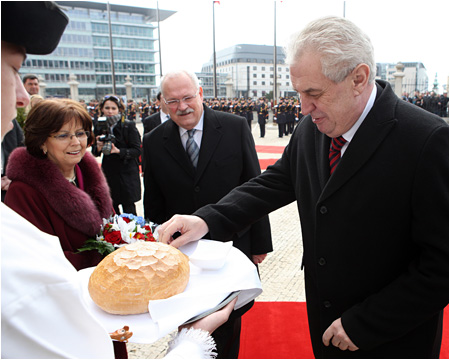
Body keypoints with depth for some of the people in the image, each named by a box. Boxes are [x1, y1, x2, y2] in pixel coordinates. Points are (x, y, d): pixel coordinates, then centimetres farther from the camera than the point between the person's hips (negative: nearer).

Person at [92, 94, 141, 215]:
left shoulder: (129, 125, -7)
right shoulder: (99, 126, 5)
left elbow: (137, 150, -11)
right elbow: (94, 152, 9)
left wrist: (118, 151, -25)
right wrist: (98, 147, -14)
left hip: (127, 173, -4)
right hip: (108, 172, 4)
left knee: (128, 208, 0)